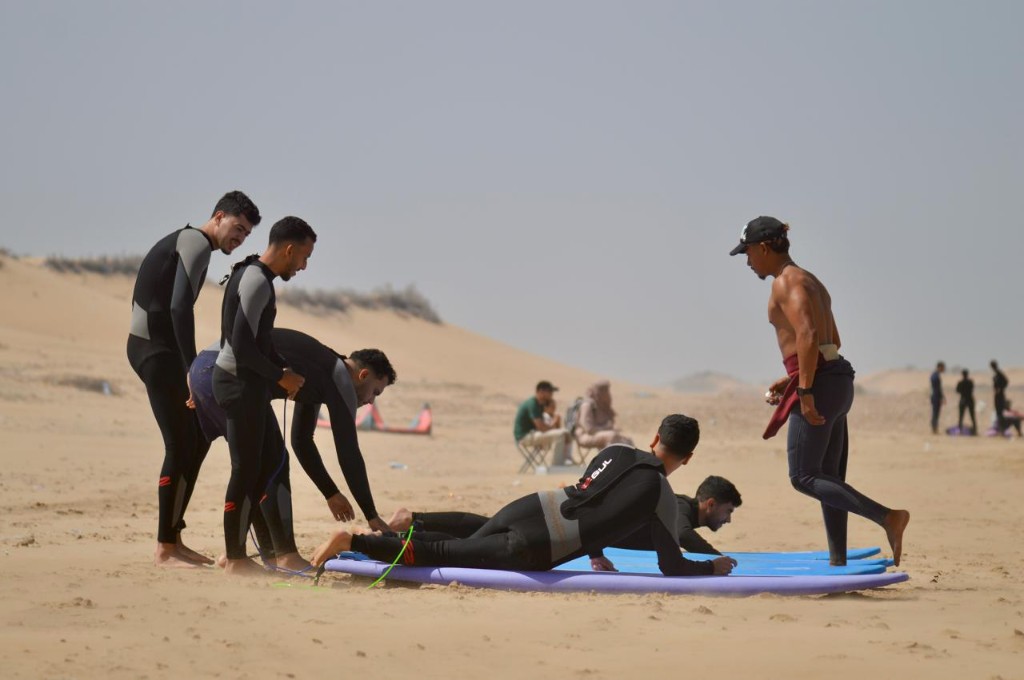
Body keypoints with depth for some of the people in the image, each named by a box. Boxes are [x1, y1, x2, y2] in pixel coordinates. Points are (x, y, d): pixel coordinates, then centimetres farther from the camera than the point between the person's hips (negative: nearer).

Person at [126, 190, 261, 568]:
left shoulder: (185, 242, 22)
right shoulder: (197, 243, -9)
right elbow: (180, 307, -21)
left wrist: (191, 368, 18)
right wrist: (193, 369, -25)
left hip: (156, 348, 10)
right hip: (156, 349, -10)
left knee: (197, 439, 13)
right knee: (180, 447, -10)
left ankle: (173, 539, 16)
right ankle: (165, 550, -7)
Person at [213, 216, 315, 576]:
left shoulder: (253, 275, 15)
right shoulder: (257, 280, -17)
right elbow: (243, 345, -23)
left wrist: (283, 371, 9)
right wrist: (280, 376, -12)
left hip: (248, 383, 11)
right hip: (239, 383, -11)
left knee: (272, 464, 12)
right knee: (246, 470, -5)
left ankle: (284, 552, 16)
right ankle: (235, 558, 2)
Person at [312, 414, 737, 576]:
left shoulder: (615, 453, 17)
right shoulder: (660, 496, -3)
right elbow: (672, 567, 3)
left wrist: (596, 554, 42)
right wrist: (714, 567, 21)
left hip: (526, 508, 6)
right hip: (532, 548, -6)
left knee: (465, 544, 33)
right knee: (439, 556, -4)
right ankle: (353, 542, -13)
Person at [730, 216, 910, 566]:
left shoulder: (786, 282, -9)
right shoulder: (809, 281, 22)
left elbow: (807, 335, -23)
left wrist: (805, 391, -24)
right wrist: (790, 380, 26)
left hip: (820, 383, -10)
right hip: (838, 378, 10)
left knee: (804, 477, -8)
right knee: (827, 478, 11)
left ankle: (886, 516, -19)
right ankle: (838, 562, 10)